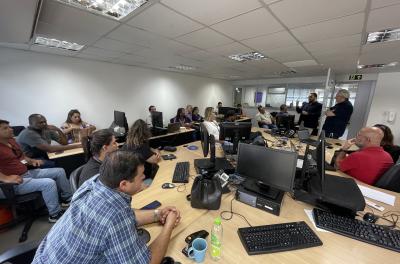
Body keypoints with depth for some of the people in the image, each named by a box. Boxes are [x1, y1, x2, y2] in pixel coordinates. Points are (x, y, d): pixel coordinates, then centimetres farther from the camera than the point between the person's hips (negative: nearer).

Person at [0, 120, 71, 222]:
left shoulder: (11, 140, 10)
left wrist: (32, 161, 6)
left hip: (28, 172, 9)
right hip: (14, 182, -9)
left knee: (59, 171, 6)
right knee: (49, 183, -28)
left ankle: (67, 198, 17)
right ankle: (55, 215, -9)